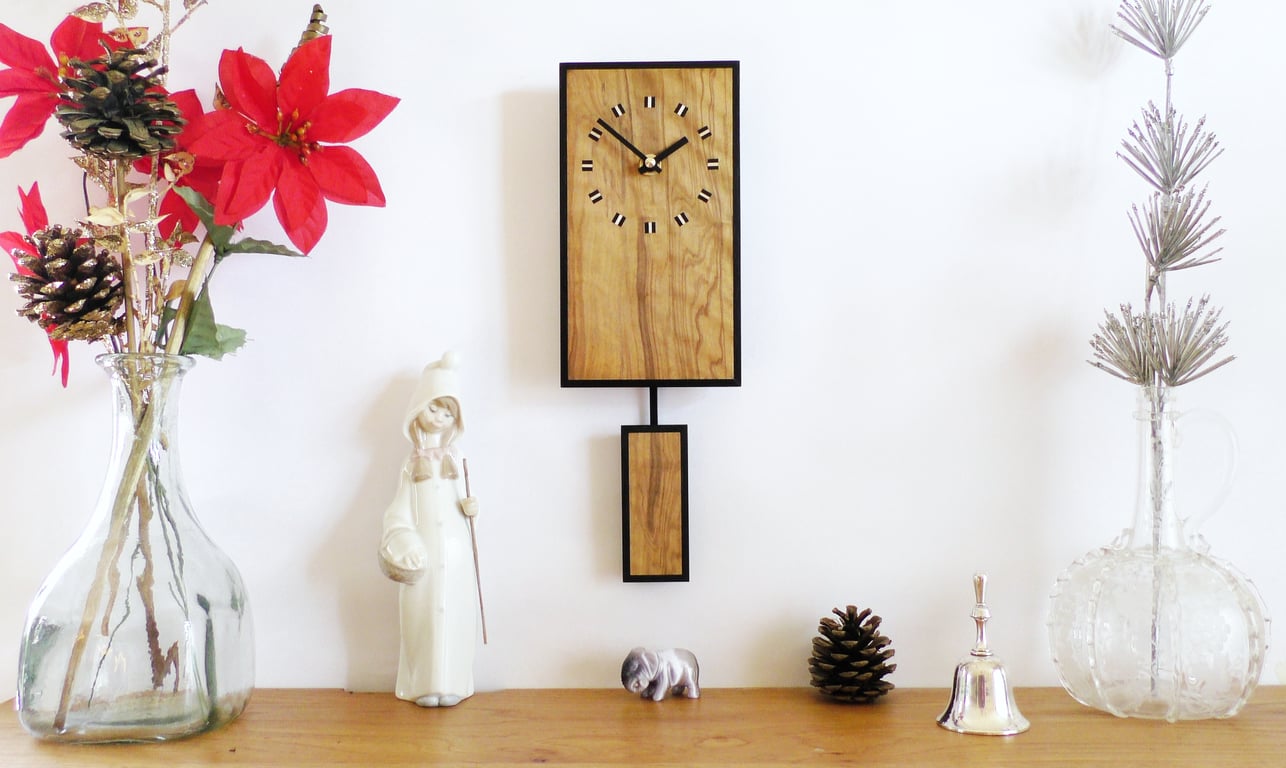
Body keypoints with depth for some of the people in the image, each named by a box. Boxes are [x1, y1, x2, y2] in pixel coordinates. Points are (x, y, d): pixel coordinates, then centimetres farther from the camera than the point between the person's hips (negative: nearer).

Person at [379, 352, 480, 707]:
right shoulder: (412, 464, 6)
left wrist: (470, 508, -13)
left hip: (455, 551, 1)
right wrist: (399, 541, -13)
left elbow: (462, 503, 9)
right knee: (423, 614, -3)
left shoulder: (456, 461, 9)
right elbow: (401, 508, 0)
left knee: (454, 613, -1)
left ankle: (451, 685, 5)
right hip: (424, 552, -1)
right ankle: (424, 685, 4)